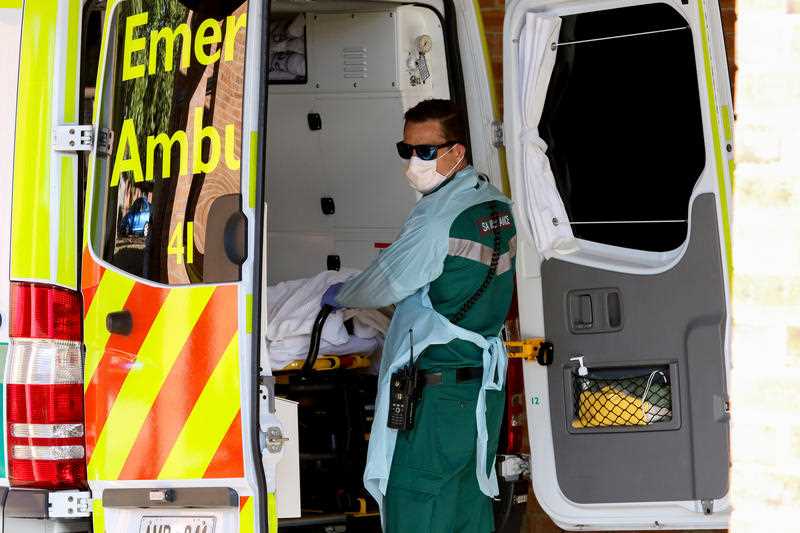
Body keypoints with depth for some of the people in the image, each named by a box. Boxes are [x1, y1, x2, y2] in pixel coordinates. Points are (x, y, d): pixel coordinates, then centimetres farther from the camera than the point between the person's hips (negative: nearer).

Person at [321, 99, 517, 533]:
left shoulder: (437, 220, -18)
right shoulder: (497, 205, 9)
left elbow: (384, 286, -7)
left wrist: (336, 295, 13)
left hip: (438, 397, -9)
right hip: (487, 385, 9)